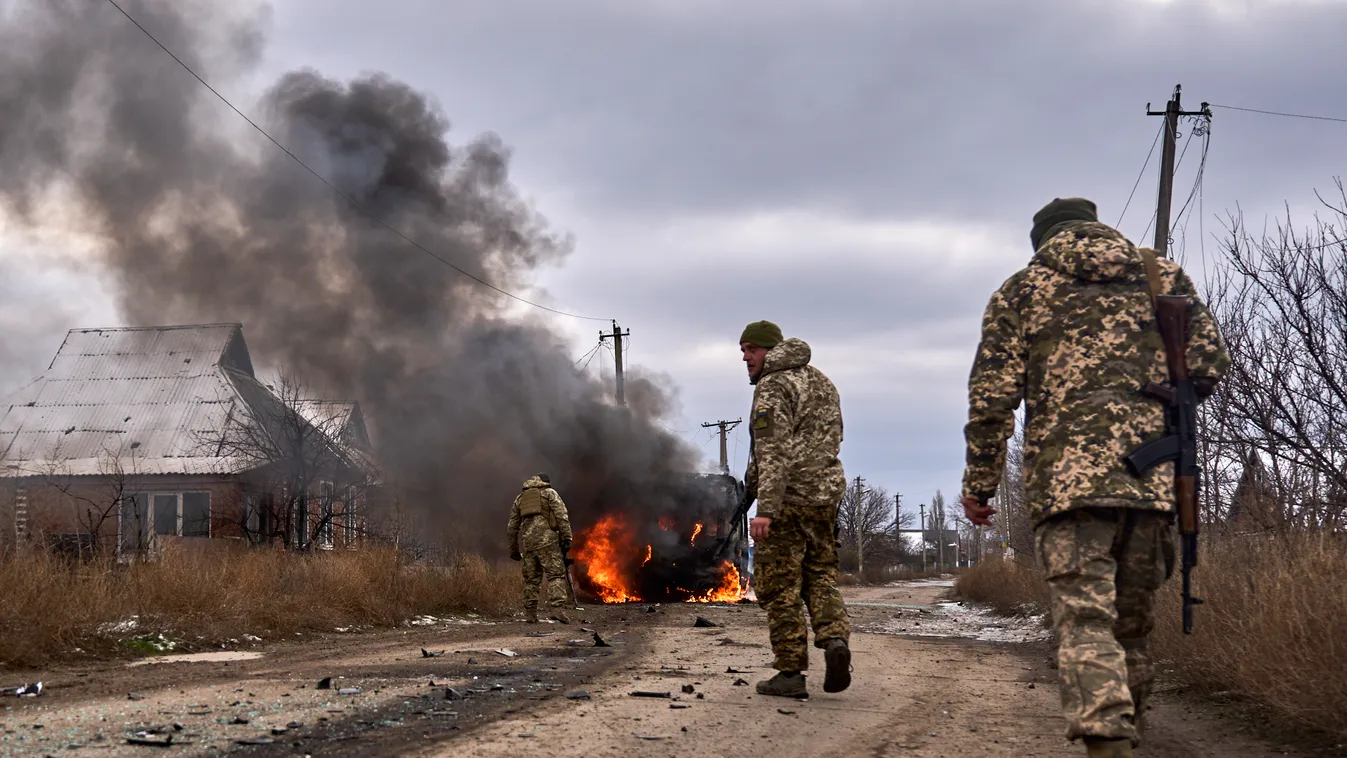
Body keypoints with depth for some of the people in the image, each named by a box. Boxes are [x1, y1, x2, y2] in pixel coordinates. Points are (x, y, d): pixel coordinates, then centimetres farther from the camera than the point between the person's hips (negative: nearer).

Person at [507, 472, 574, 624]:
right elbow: (562, 516, -3)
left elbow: (512, 526, 23)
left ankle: (530, 614, 11)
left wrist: (513, 549, 27)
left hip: (526, 541, 4)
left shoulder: (520, 497, 24)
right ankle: (557, 609, -20)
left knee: (531, 578, 11)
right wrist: (566, 538, -6)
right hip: (547, 539, -4)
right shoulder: (549, 493, 11)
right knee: (556, 574, -7)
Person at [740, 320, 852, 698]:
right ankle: (835, 638, -10)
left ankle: (790, 673, 0)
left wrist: (765, 509, -27)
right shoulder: (822, 382, 16)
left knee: (780, 586, -1)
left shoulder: (772, 387, -11)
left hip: (786, 498, -8)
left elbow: (773, 451, -21)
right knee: (820, 577, 15)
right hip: (826, 495, 8)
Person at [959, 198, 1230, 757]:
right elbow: (1209, 364, 10)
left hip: (1067, 474, -3)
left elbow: (991, 396, 5)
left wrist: (978, 485, 12)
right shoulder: (1164, 275, 18)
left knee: (1085, 624, -11)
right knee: (1132, 627, 15)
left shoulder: (1020, 290, 13)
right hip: (1155, 477, 3)